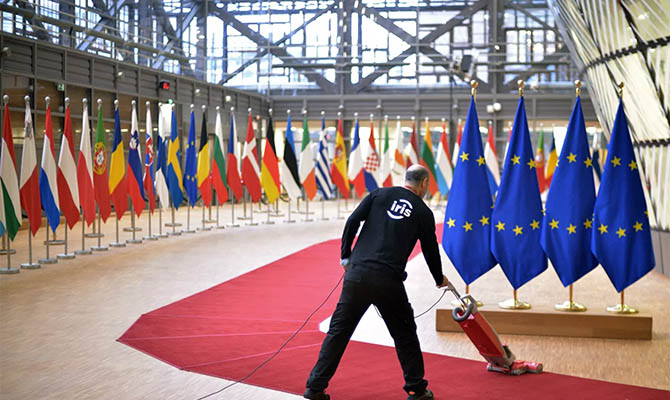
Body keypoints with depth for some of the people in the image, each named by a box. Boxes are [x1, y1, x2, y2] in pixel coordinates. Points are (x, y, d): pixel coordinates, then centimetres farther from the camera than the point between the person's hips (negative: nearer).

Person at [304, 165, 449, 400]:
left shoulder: (380, 195, 12)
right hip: (388, 281, -2)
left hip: (357, 273, 2)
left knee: (338, 331, 8)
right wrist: (440, 279, 34)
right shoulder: (423, 212, 10)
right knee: (404, 334, 15)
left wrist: (345, 257, 12)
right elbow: (430, 250, 17)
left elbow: (353, 221, 3)